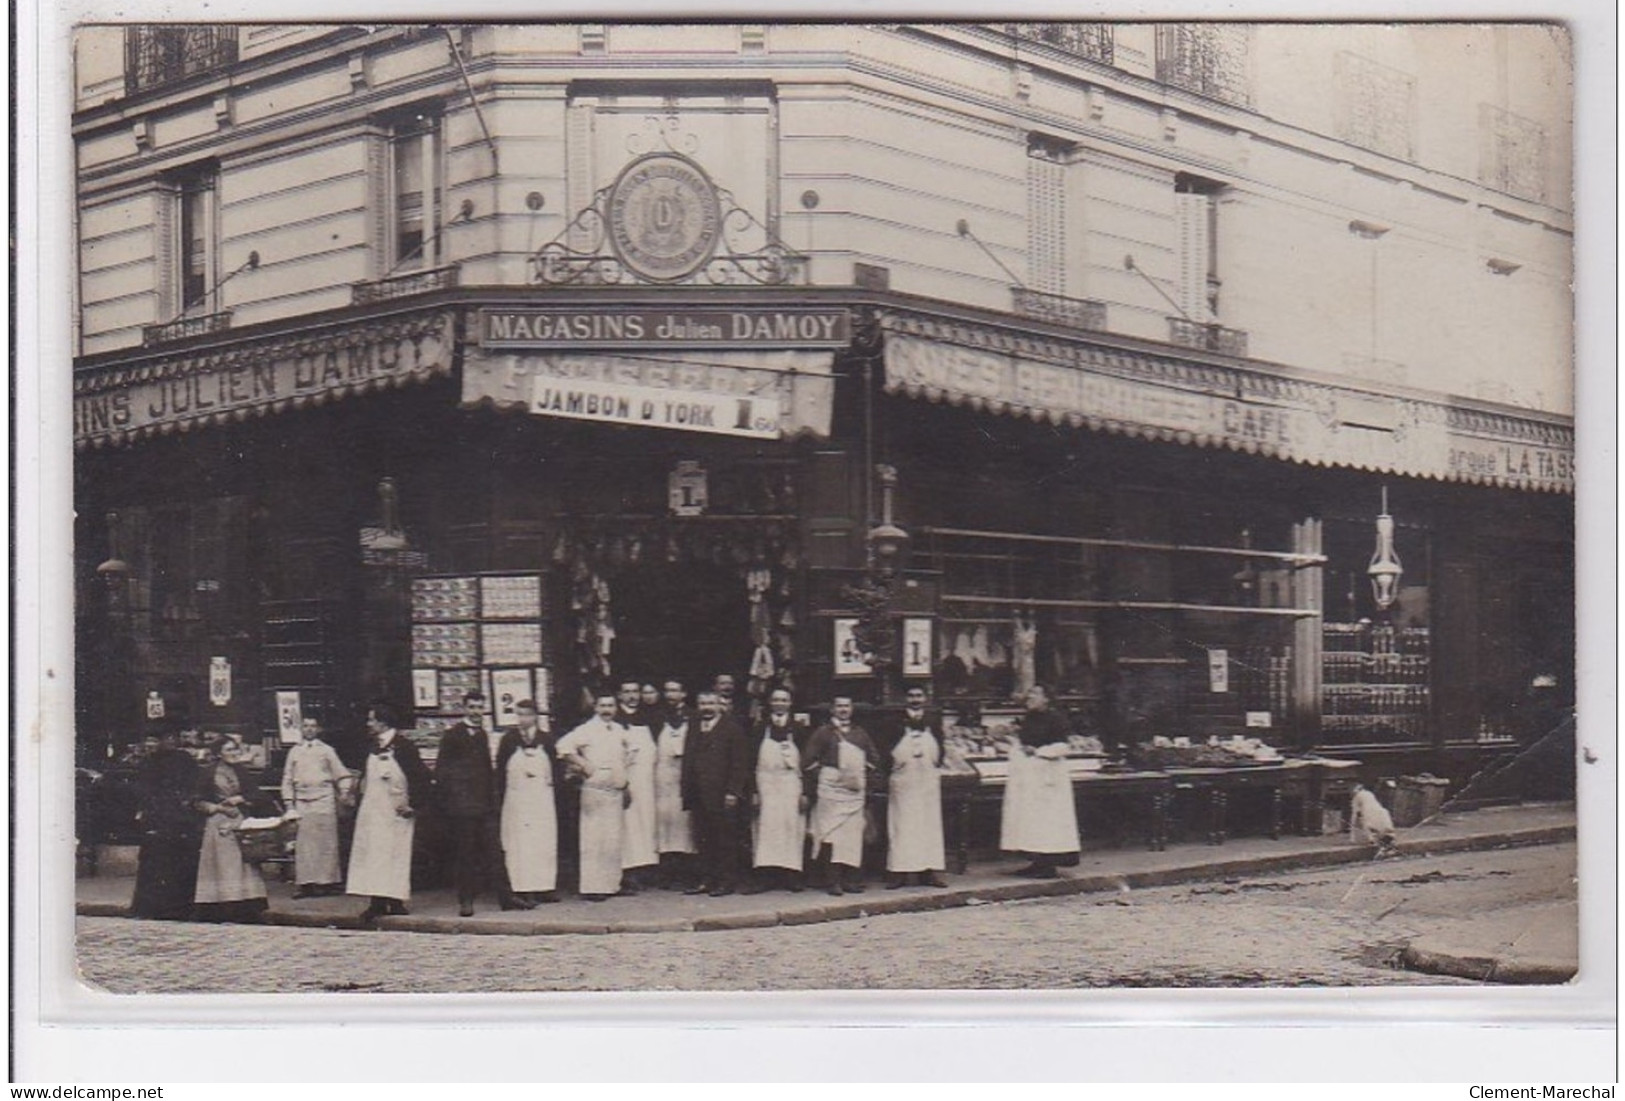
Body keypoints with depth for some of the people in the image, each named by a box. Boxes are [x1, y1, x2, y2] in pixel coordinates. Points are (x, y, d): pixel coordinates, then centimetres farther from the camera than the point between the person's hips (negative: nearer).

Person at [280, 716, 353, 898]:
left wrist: (344, 791, -8)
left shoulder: (326, 750, 10)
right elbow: (287, 779, 13)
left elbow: (342, 774, 9)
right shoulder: (294, 752, 14)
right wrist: (289, 803, 5)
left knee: (326, 840, -3)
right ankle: (305, 883, -1)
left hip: (324, 800, -1)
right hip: (302, 801, 1)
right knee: (303, 842, -2)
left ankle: (329, 880, 0)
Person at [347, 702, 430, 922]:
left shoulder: (403, 747, -11)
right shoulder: (372, 749, 12)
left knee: (394, 853, -5)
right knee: (372, 855, 3)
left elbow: (421, 776, -13)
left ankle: (395, 901, -4)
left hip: (395, 812, -7)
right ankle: (377, 902, 4)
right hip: (372, 811, 7)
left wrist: (413, 804, -13)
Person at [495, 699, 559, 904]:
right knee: (519, 843, -3)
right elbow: (501, 772, 0)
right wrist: (500, 801, -3)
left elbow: (556, 769, 9)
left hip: (542, 799, 2)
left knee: (545, 842, 4)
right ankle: (523, 889, -2)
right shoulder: (509, 740, -1)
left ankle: (545, 887, 10)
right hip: (516, 799, -2)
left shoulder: (546, 739, 4)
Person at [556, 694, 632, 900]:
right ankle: (592, 887, -6)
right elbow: (564, 746, -19)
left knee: (614, 841, 8)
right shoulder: (586, 730, -8)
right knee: (594, 839, -7)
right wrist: (583, 764, -16)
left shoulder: (620, 730, 13)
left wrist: (625, 784, 18)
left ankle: (611, 884, 15)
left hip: (616, 792, 7)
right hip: (595, 791, -7)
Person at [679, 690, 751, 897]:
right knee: (703, 841, 6)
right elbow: (687, 762, 19)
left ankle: (726, 881, 3)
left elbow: (740, 763, -6)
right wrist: (687, 791, 10)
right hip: (699, 797, 6)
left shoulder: (732, 727, -1)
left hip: (723, 796, -6)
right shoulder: (694, 730, 17)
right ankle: (706, 881, 11)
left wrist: (733, 792, -13)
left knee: (725, 840, -3)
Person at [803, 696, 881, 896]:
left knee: (853, 836, 1)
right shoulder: (823, 733, 4)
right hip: (831, 791, -4)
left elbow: (873, 760, 22)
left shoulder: (860, 734, 17)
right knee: (831, 835, -9)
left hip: (855, 791, 4)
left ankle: (850, 879, 7)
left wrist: (862, 777, 10)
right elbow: (808, 762, 1)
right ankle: (833, 881, -8)